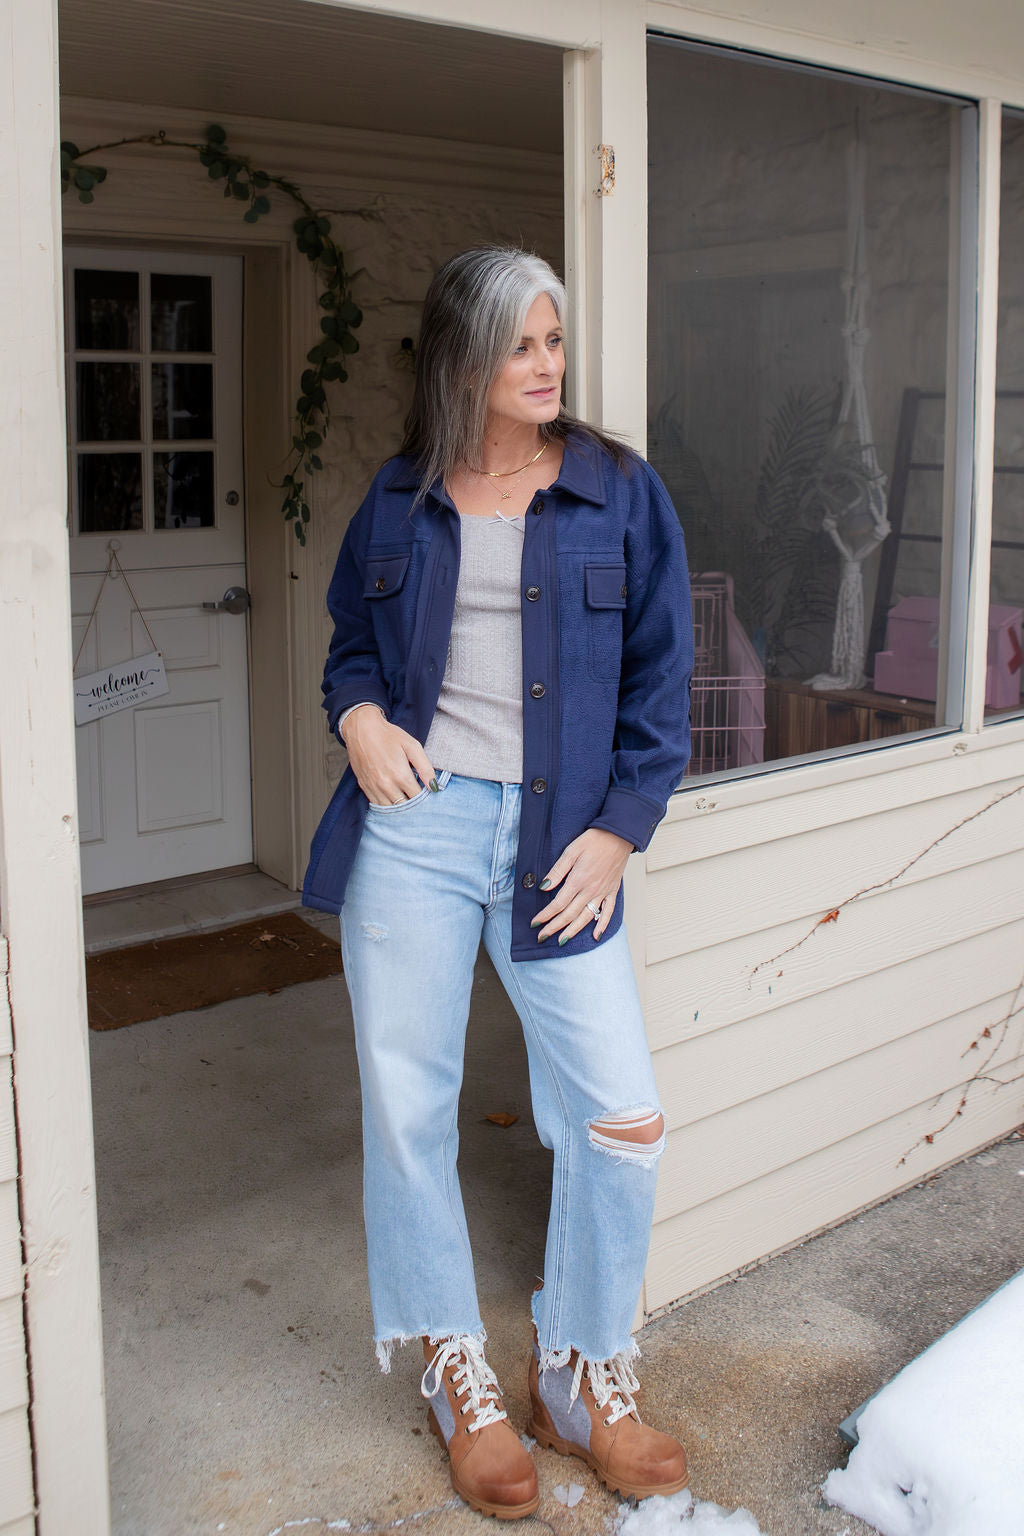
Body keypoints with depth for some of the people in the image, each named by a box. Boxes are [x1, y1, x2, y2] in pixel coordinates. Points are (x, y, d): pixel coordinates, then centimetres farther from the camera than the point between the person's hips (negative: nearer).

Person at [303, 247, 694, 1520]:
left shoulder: (620, 493, 4)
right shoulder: (399, 501, 9)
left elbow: (659, 675, 4)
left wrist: (619, 827, -5)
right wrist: (359, 716, -3)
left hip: (557, 839, -1)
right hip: (413, 821, 1)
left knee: (621, 1116, -3)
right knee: (407, 1108, 6)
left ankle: (583, 1381, 22)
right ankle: (461, 1383, 27)